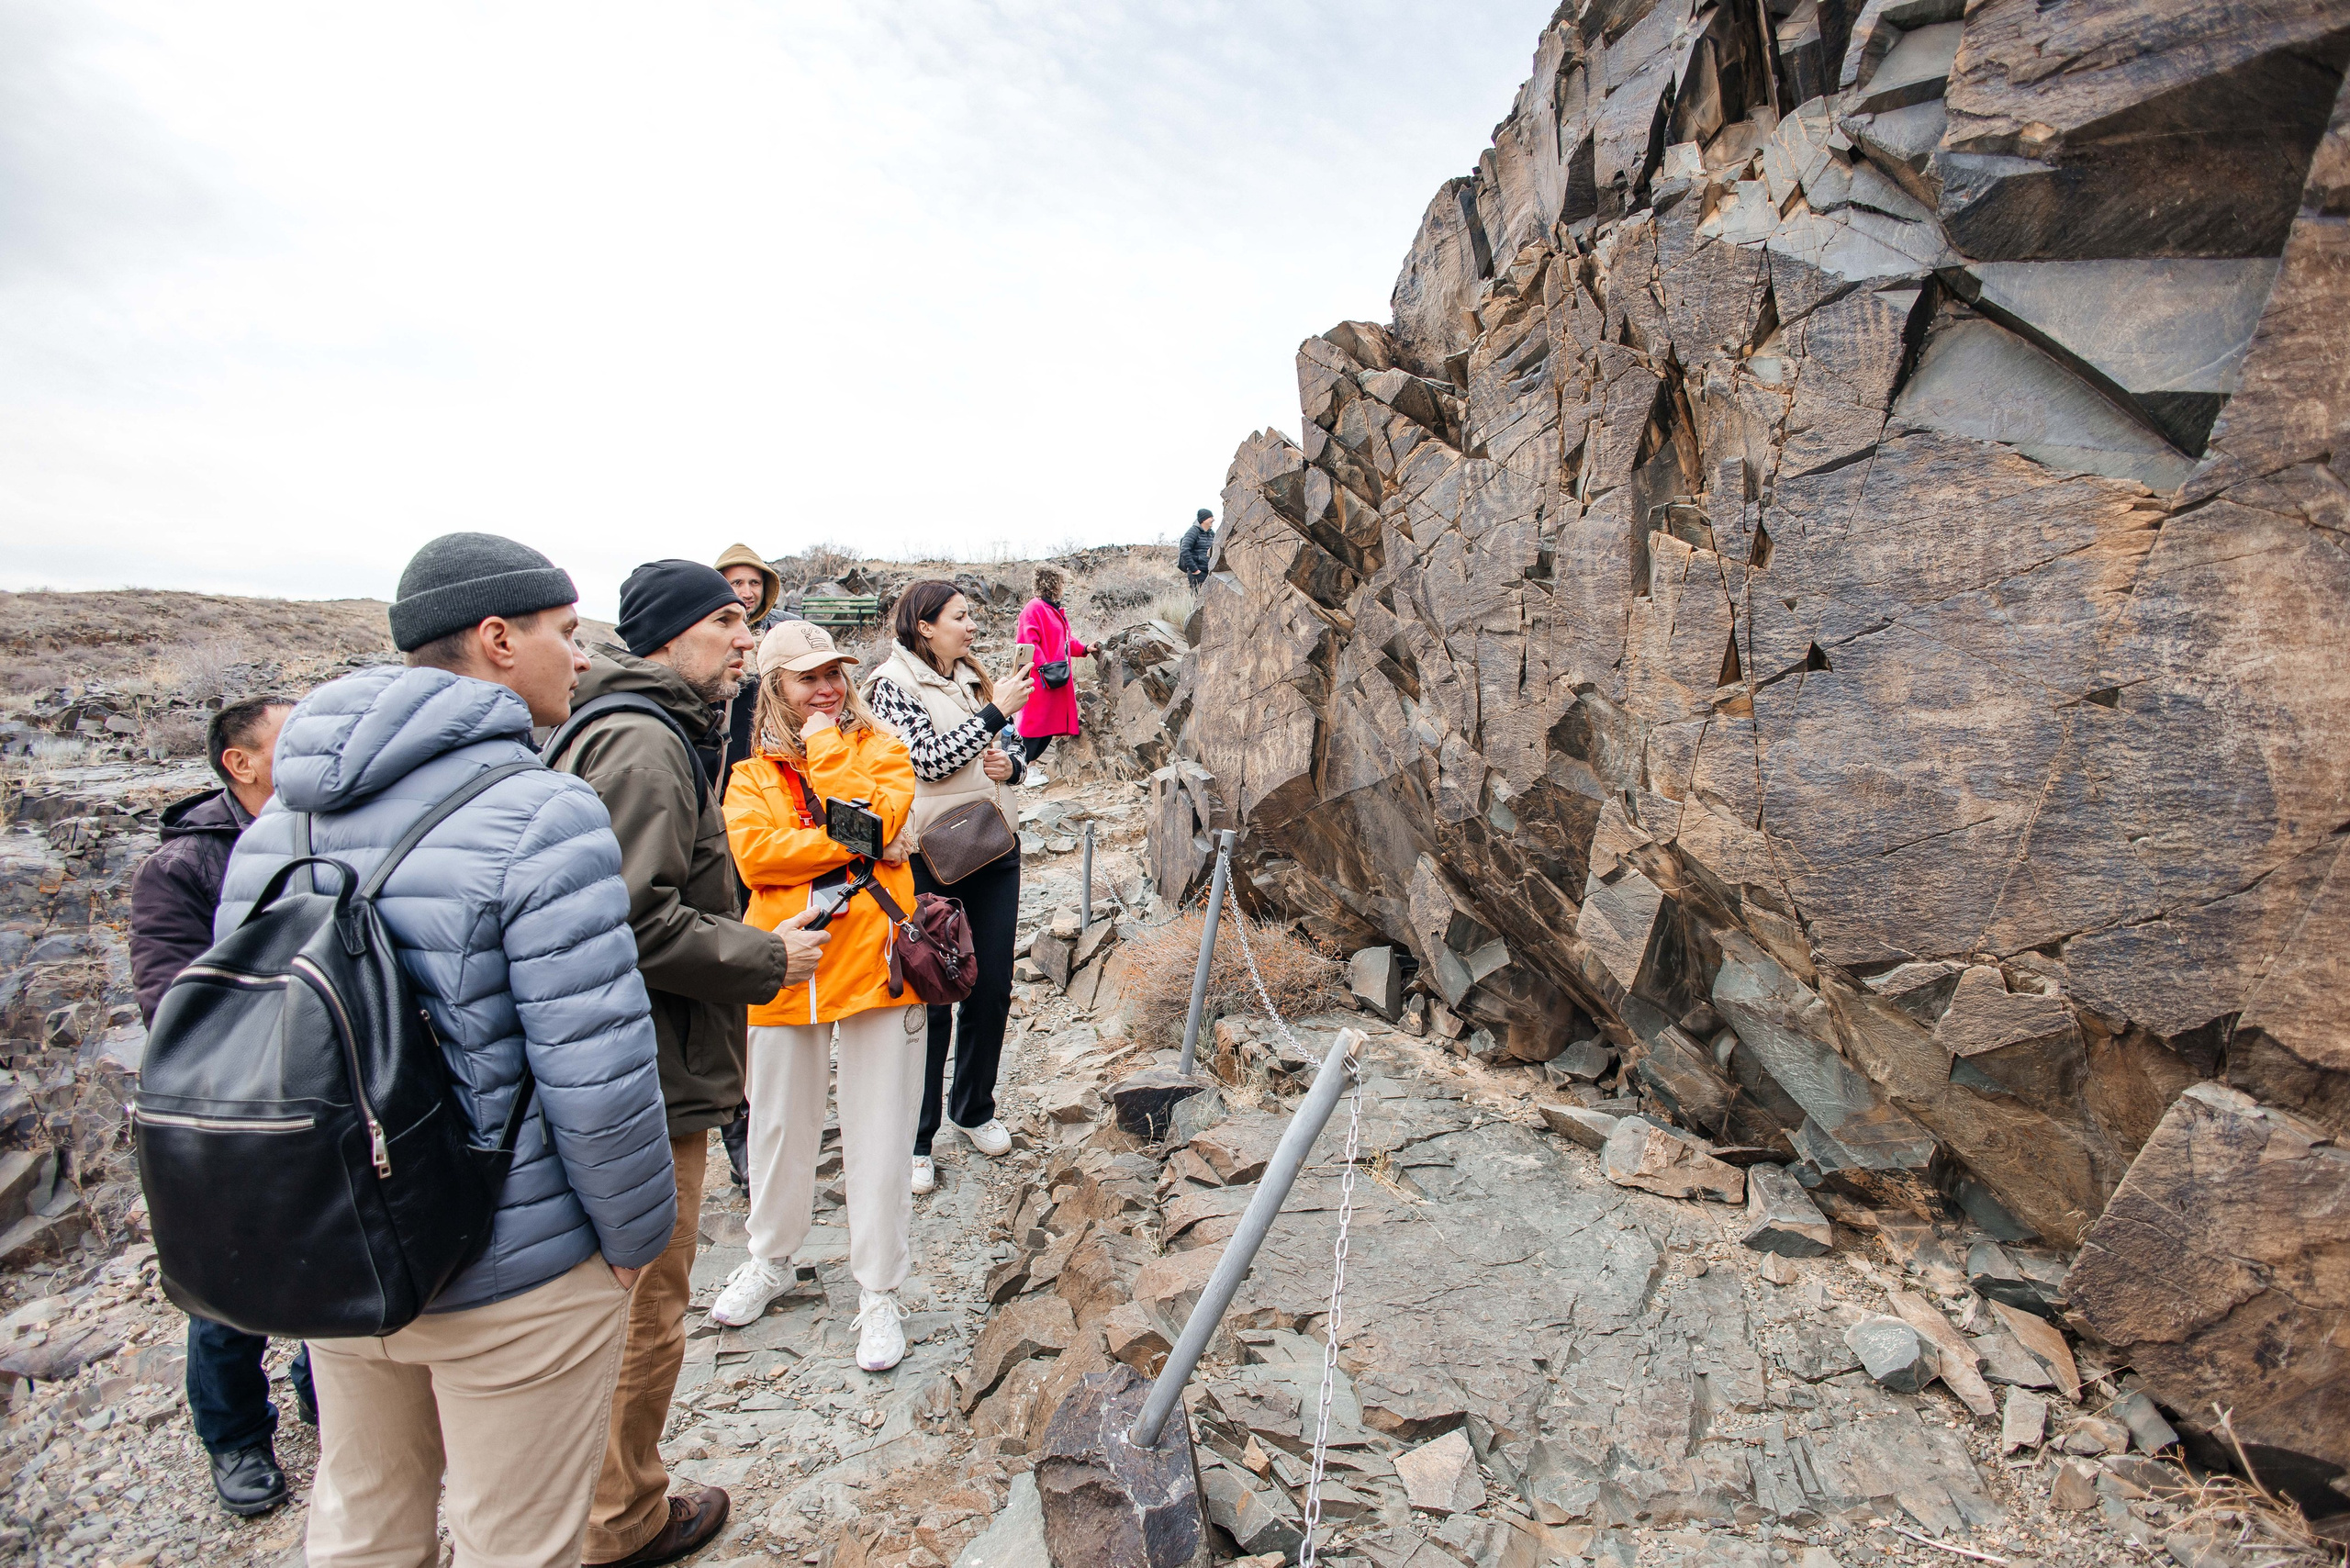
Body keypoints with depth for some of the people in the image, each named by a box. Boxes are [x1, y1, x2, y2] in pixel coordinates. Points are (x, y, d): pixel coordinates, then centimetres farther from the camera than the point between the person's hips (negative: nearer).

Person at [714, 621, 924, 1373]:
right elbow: (754, 855, -10)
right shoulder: (752, 774, 8)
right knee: (780, 1124, 18)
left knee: (879, 1134, 5)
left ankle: (879, 1293, 21)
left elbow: (879, 819, -14)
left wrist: (824, 748, -8)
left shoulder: (880, 747, 5)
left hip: (874, 958, -2)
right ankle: (772, 1260, 42)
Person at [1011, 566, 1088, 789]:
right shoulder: (1033, 609, -14)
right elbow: (1028, 644, -20)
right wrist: (1044, 667, -23)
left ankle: (1029, 763, 19)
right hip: (1040, 680, -10)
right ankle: (1026, 768, 2)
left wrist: (1083, 649, 13)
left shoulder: (1055, 610, 16)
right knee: (1036, 720, -6)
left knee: (1051, 723, 10)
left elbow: (1065, 641, 24)